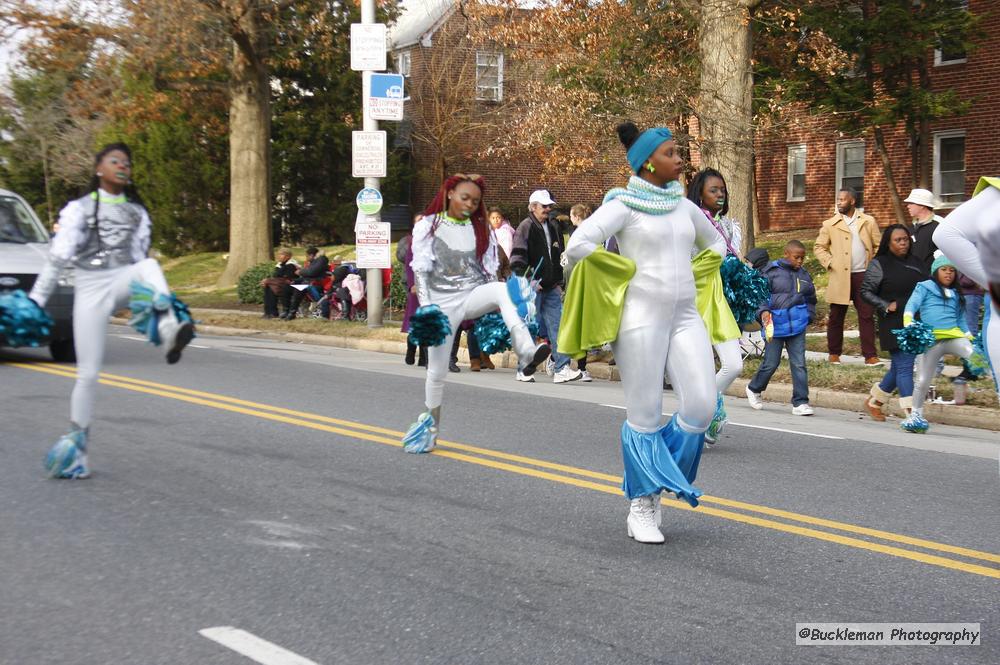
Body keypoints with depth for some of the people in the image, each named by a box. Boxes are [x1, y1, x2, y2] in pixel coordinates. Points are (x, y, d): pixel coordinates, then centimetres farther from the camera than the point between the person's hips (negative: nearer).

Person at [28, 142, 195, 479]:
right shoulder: (79, 208, 5)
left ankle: (170, 329, -57)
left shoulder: (137, 212, 15)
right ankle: (76, 442, 6)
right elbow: (59, 256, 0)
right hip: (90, 289, -2)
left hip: (123, 282, 2)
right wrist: (36, 299, -5)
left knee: (149, 265, -33)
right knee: (88, 372, -7)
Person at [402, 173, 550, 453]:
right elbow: (420, 270, -3)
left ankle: (526, 352, -52)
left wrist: (494, 308, 0)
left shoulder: (481, 229, 12)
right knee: (437, 370, -1)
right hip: (442, 301, -1)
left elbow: (489, 270, 9)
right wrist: (425, 306, -15)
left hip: (473, 295, 1)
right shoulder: (428, 226, 3)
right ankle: (430, 425, 19)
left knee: (504, 289, -33)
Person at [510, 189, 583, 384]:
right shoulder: (526, 227, -7)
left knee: (557, 327, -1)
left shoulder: (553, 227, 16)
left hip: (551, 288, 7)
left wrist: (559, 282, 18)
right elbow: (517, 259, -13)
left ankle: (561, 368, -3)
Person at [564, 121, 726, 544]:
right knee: (645, 416, -2)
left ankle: (655, 483, 17)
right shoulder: (623, 205, -5)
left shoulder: (684, 206, 13)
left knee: (701, 407, -7)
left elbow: (715, 246, 31)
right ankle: (641, 508, 11)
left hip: (685, 317, 6)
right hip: (641, 317, -5)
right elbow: (579, 245, -20)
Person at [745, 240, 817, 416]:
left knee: (799, 363, 0)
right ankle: (754, 389, 31)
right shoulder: (772, 271, -5)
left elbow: (810, 299, 24)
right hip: (775, 324, -3)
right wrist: (764, 310, -17)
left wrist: (809, 316, 12)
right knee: (771, 363, 5)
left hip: (797, 325, 4)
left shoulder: (804, 275, 9)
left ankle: (800, 402, 3)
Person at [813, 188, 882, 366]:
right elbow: (819, 247, 7)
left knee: (867, 316, -1)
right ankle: (834, 354, 17)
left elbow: (878, 246, 9)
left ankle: (870, 355, 1)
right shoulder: (830, 224, 4)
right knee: (836, 317, 6)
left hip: (864, 275, 0)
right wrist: (829, 263, -6)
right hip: (840, 277, 0)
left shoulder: (868, 221, 6)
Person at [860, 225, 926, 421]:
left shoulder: (915, 262, 12)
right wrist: (886, 306, -14)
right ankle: (911, 414, -10)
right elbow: (866, 291, -3)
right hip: (894, 325, -6)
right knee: (904, 367, -9)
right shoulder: (879, 264, -4)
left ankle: (874, 401, 30)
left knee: (898, 367, 13)